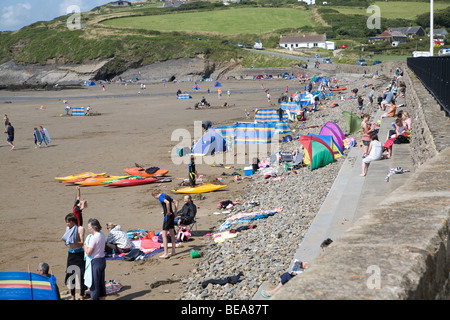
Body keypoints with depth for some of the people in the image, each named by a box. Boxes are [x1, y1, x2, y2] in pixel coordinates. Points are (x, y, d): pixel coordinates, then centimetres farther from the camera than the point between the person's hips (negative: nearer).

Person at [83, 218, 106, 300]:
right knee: (101, 282, 19)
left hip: (95, 262, -9)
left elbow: (88, 253, -20)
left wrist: (85, 244, -6)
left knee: (94, 283, 3)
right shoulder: (102, 234, 3)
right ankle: (102, 297, 29)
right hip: (103, 259, 9)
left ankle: (94, 298, 10)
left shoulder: (93, 238, -23)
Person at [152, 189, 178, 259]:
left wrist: (168, 212, -19)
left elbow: (167, 202, -30)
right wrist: (175, 212, 16)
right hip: (172, 216, 9)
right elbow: (176, 202, 21)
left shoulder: (160, 197, -11)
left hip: (167, 216, -9)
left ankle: (166, 253, -6)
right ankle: (173, 251, 21)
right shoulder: (166, 196, 15)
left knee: (164, 235, -5)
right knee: (172, 234, 15)